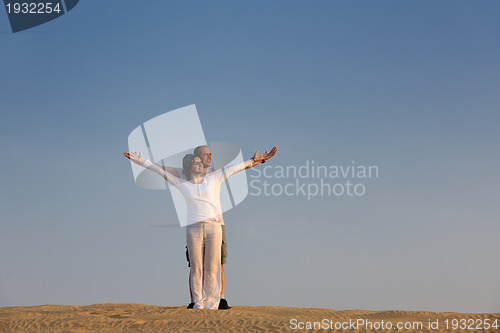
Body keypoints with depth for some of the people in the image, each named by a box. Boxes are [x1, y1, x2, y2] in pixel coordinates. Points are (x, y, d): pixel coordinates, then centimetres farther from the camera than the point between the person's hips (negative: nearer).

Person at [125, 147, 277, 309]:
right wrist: (143, 162, 13)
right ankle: (198, 305, 6)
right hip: (193, 229, 0)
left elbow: (236, 168, 16)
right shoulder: (182, 184, 14)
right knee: (196, 269, -2)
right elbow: (162, 172, 16)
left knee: (212, 269, -2)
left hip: (214, 227, 0)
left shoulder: (213, 178, 14)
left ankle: (211, 305, 4)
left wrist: (256, 160, 17)